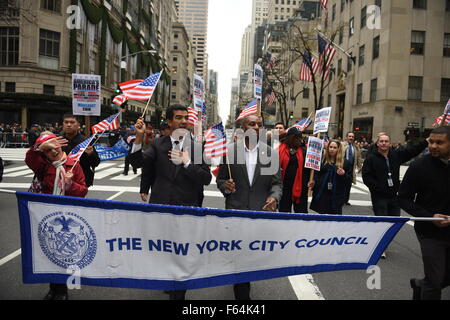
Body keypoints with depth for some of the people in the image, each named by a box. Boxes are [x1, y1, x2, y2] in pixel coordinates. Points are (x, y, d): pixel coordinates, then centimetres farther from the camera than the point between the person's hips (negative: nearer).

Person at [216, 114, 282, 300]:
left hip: (261, 212, 2)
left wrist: (274, 197, -17)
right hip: (235, 210, -1)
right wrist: (225, 186, -16)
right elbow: (220, 179, 7)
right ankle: (242, 295, 19)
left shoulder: (271, 154, 1)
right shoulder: (229, 150, -1)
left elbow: (277, 183, 4)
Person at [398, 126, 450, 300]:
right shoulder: (419, 166, -13)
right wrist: (430, 217, -19)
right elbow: (404, 199, -10)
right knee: (434, 281, 1)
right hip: (430, 232, -4)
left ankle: (419, 285, 42)